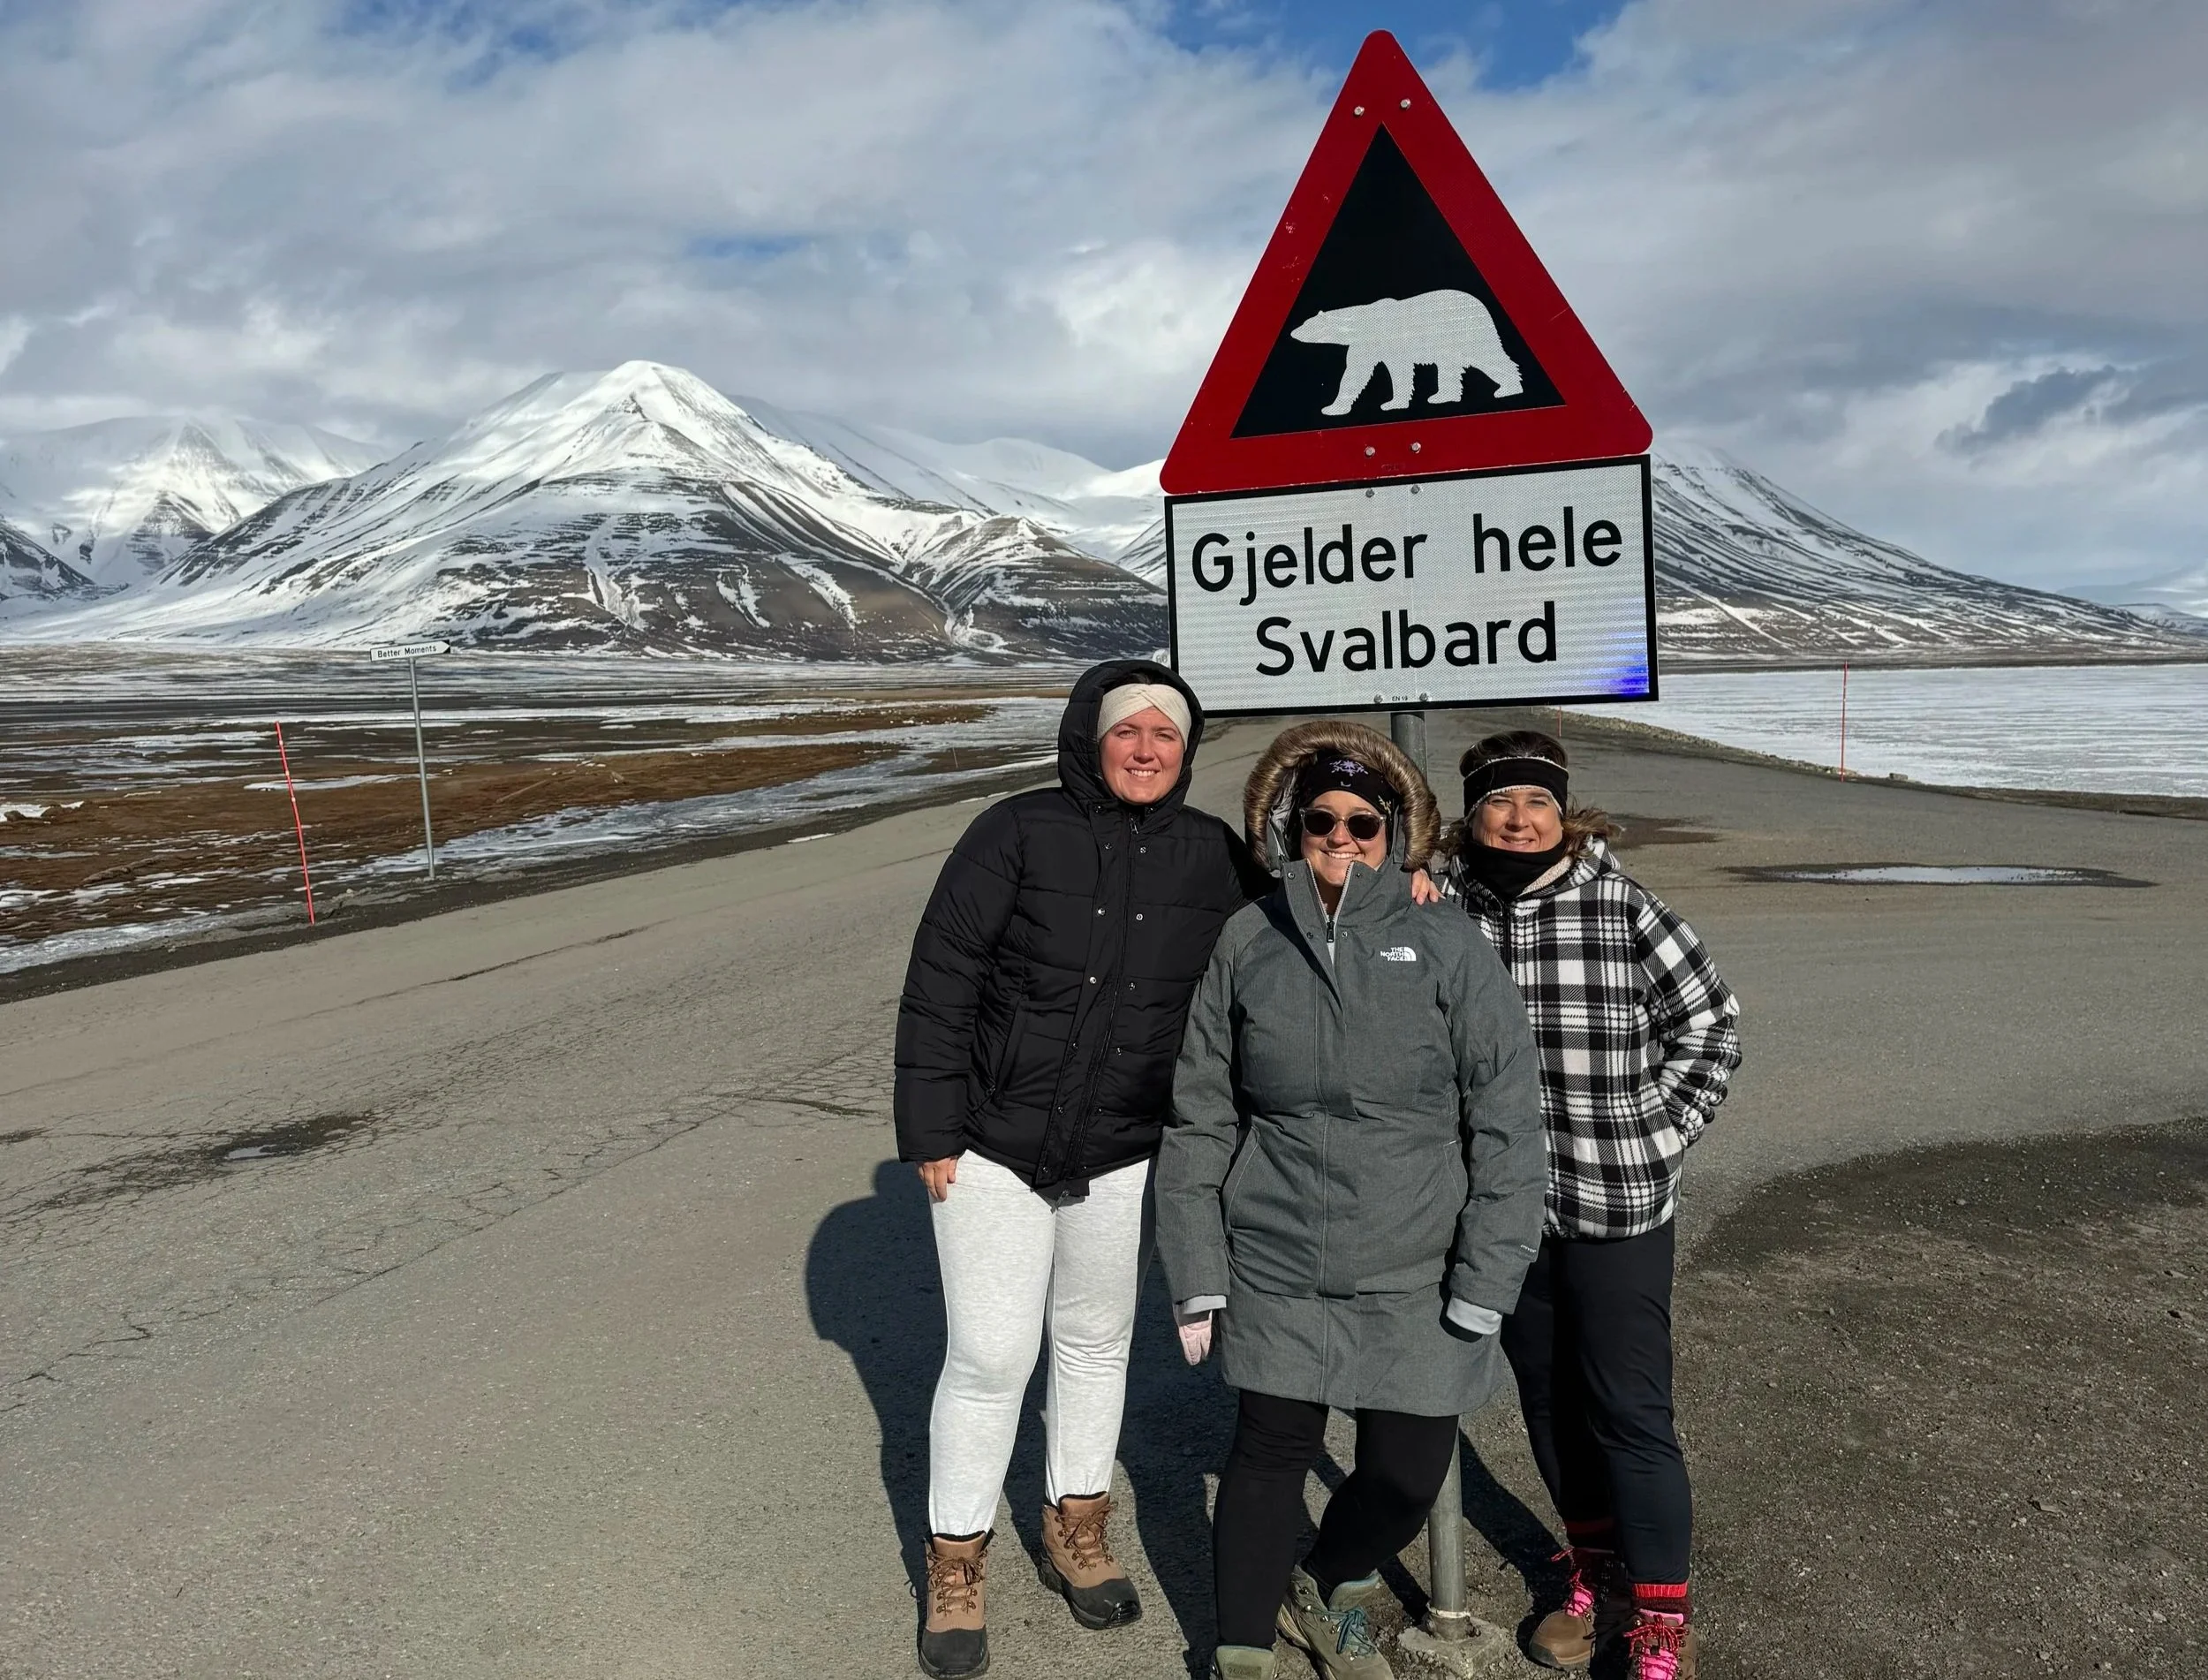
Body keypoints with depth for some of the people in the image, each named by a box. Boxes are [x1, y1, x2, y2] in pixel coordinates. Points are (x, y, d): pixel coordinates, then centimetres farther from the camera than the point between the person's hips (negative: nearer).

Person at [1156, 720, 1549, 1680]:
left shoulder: (1448, 948, -6)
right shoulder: (1246, 944, -2)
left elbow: (1508, 1122, -6)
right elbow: (1198, 1117, 2)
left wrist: (1483, 1287, -8)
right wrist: (1198, 1276, 1)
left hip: (1417, 1279, 0)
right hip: (1276, 1270, 0)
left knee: (1408, 1473, 9)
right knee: (1269, 1458, 6)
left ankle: (1331, 1591, 42)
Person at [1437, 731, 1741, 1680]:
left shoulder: (1623, 909, -9)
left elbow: (1711, 1030, 0)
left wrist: (1656, 1138, -2)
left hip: (1620, 1208, -3)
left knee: (1630, 1412, 3)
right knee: (1548, 1400, 17)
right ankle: (1598, 1572, 39)